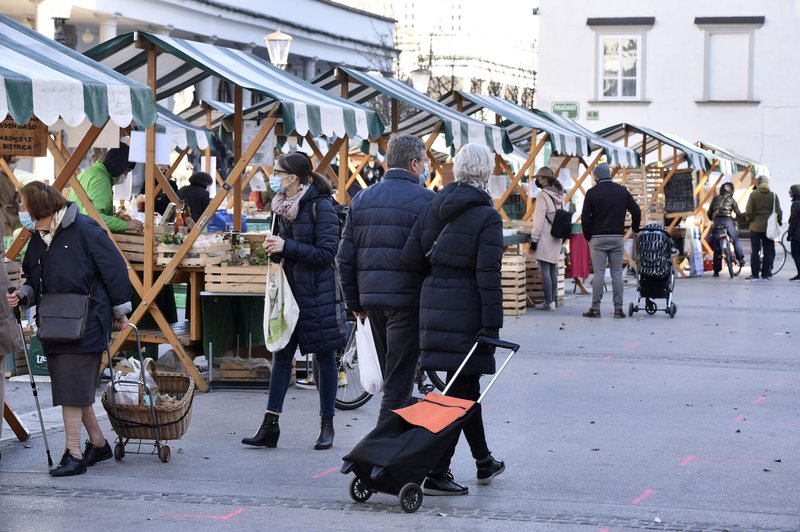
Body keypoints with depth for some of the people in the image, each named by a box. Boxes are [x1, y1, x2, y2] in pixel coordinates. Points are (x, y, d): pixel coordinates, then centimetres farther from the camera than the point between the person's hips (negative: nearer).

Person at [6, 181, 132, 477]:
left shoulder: (84, 229, -13)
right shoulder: (37, 238, 11)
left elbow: (114, 267, -10)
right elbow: (35, 280, 20)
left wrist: (120, 310, -5)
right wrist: (23, 294, -3)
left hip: (85, 324, -8)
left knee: (72, 390, -9)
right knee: (75, 390, 12)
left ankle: (74, 455, -5)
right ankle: (98, 443, 27)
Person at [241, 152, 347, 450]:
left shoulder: (320, 206, -13)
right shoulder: (281, 206, 9)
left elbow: (326, 253, -17)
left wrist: (287, 247, -19)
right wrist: (273, 248, -2)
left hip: (318, 293, -7)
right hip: (289, 290, 7)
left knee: (324, 358, 4)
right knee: (281, 355, 4)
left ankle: (327, 426, 15)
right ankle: (270, 426, 5)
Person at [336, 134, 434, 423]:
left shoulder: (362, 199, 10)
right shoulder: (424, 199, -8)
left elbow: (345, 257, 10)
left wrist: (355, 302, 16)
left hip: (372, 298, 6)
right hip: (408, 299, -6)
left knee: (393, 378, 19)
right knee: (398, 384, -3)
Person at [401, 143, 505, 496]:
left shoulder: (435, 205, 7)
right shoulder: (487, 217, -11)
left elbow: (411, 256, 5)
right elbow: (488, 275, -16)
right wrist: (492, 324, -14)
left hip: (434, 302, 7)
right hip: (467, 307, -7)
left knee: (464, 384, 18)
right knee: (461, 389, 0)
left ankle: (484, 462, 29)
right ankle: (437, 474, -3)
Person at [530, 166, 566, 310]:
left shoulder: (543, 195, -13)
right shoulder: (559, 195, 12)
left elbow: (539, 219, -16)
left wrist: (534, 238, -12)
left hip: (545, 239, -8)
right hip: (556, 238, 8)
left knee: (545, 271, -6)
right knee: (553, 270, 12)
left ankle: (548, 302, -7)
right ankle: (552, 300, 16)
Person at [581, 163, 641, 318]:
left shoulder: (592, 193, -3)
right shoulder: (622, 191, 5)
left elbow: (585, 217, -6)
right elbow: (636, 211, 5)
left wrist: (588, 236, 6)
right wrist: (635, 229, 20)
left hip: (598, 238, -2)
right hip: (617, 238, 2)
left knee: (598, 273, -2)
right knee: (617, 273, 5)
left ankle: (595, 308, -3)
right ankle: (618, 308, 3)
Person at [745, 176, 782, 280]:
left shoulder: (753, 194, -7)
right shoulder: (773, 195, -3)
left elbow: (748, 211, -9)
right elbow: (778, 212, -1)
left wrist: (749, 219, 10)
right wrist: (779, 221, 15)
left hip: (755, 226, -1)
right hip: (768, 227, 1)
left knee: (755, 251, 5)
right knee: (768, 251, 7)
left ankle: (754, 274, 3)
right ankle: (765, 274, 7)